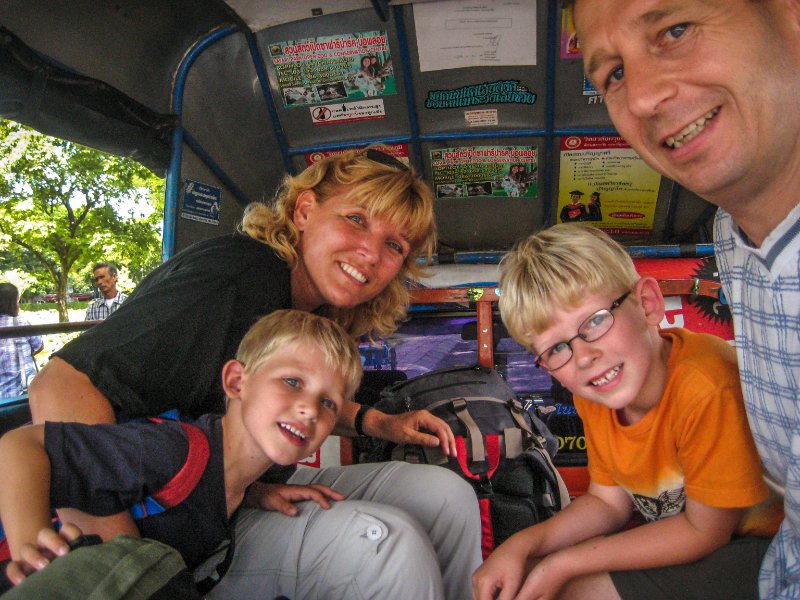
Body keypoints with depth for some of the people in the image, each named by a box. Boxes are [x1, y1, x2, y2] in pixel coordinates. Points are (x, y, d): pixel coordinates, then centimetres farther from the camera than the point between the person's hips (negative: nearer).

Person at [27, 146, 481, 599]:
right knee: (383, 538, -27)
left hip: (250, 490, 8)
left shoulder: (319, 306, 0)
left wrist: (375, 422, 3)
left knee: (445, 494, -3)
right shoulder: (240, 277, -26)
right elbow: (62, 385, -31)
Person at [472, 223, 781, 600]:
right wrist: (522, 544, -15)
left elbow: (705, 530, -22)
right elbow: (608, 501, 1)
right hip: (679, 532, 6)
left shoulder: (704, 385, -34)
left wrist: (565, 565, -20)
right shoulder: (591, 395, -11)